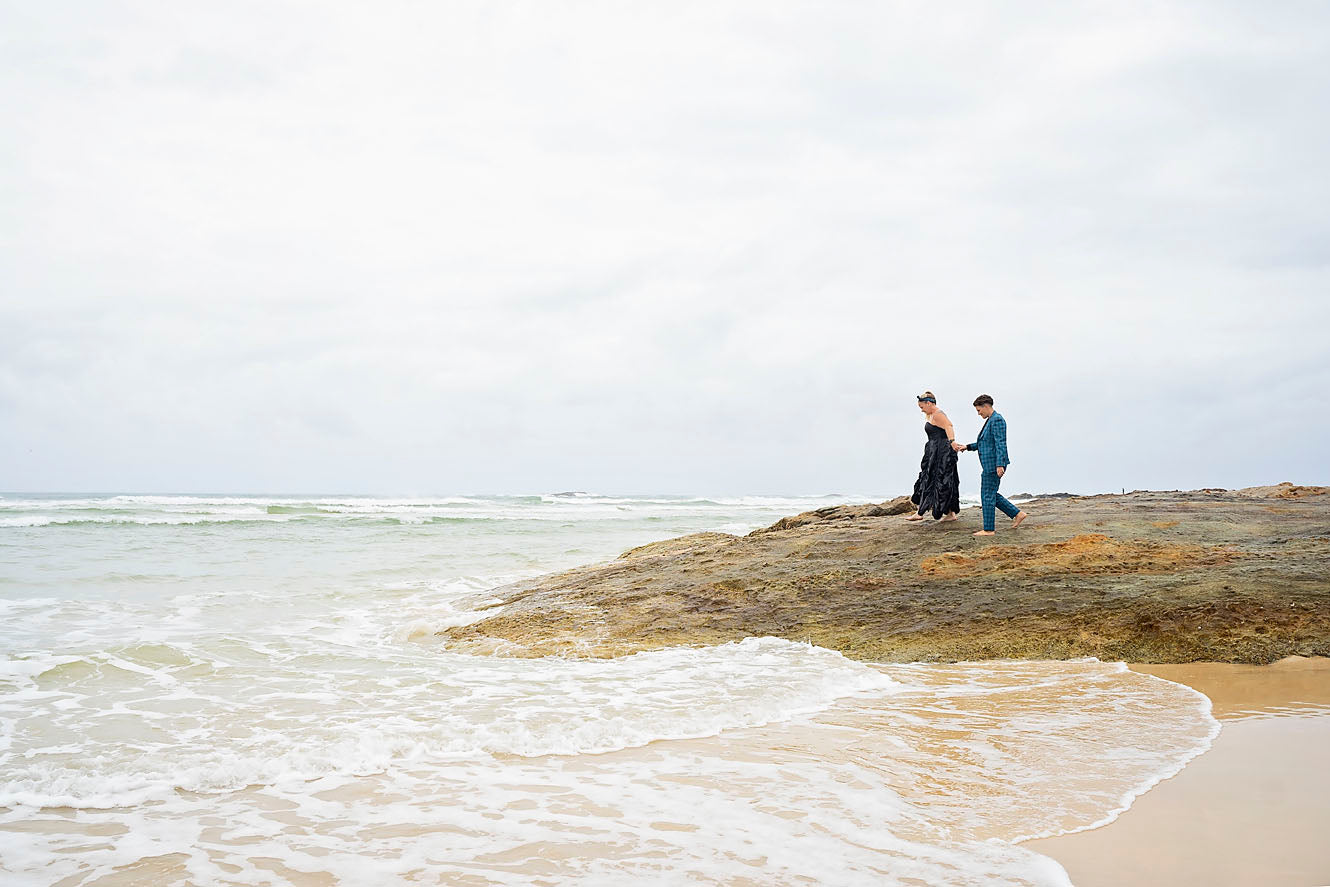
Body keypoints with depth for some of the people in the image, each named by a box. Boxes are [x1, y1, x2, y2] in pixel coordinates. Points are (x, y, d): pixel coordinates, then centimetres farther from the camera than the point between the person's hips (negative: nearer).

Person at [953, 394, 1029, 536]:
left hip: (994, 464, -11)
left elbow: (1001, 444, -21)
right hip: (990, 465, 11)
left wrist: (1000, 465, -26)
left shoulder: (997, 420, -14)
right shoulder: (990, 420, 17)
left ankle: (988, 529, 2)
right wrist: (967, 447, 17)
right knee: (991, 495, 15)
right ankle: (1017, 514, 18)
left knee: (987, 495, -4)